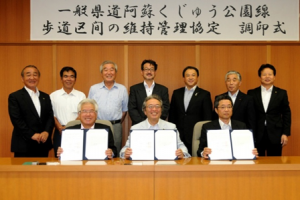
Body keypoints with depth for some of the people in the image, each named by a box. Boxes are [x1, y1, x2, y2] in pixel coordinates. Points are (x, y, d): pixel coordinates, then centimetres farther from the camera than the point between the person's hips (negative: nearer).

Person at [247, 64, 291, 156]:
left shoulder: (282, 93, 6)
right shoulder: (252, 93, 5)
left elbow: (286, 114, 6)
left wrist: (285, 133, -1)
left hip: (275, 136, 0)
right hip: (256, 136, 0)